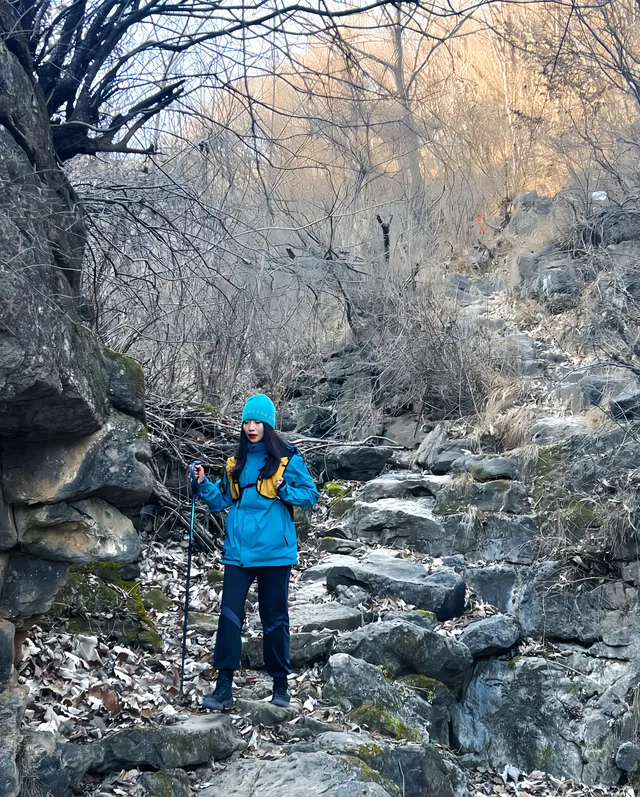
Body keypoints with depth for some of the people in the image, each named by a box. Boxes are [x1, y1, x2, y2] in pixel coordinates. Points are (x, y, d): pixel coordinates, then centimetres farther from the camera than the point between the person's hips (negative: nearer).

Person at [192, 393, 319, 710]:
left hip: (273, 552, -3)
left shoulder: (288, 459, -2)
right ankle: (224, 686, 0)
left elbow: (311, 494, 0)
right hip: (238, 550, 3)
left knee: (275, 618, 7)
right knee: (229, 615, -4)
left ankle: (280, 685, 19)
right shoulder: (236, 462, 11)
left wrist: (284, 490, -16)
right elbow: (222, 500, 15)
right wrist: (204, 485, -1)